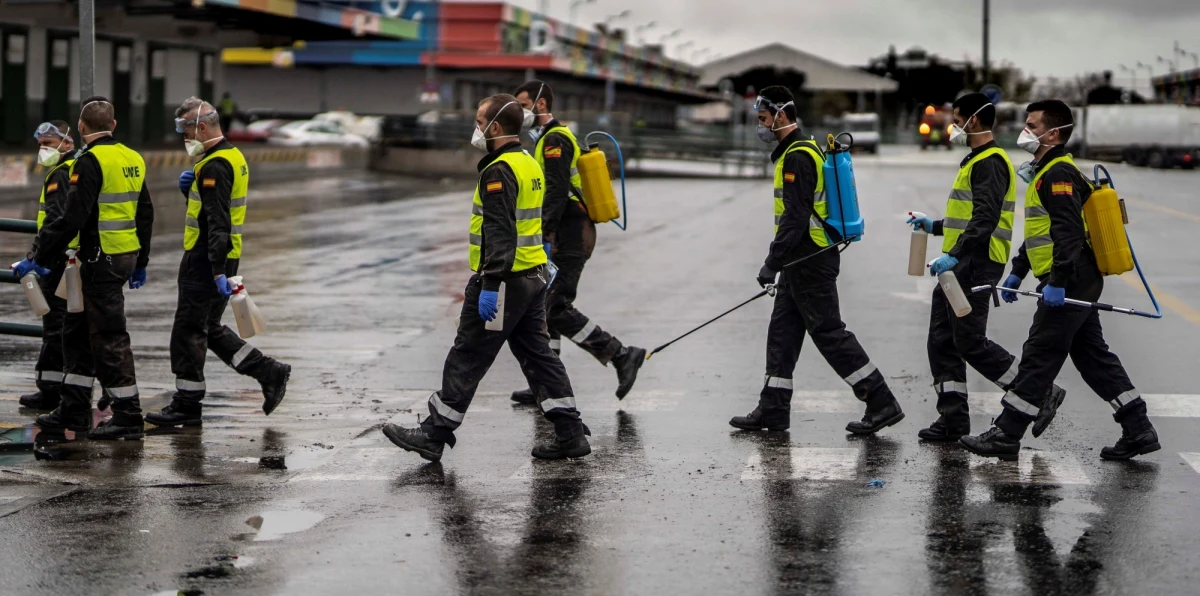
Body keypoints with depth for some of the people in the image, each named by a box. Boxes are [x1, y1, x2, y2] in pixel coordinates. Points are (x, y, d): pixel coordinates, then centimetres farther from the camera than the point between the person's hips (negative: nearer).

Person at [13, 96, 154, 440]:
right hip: (126, 257, 9)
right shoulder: (133, 159, 11)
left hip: (101, 261, -9)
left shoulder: (91, 161, -15)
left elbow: (72, 218, -20)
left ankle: (128, 417, 0)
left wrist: (40, 258, -15)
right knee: (77, 331, 17)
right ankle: (74, 410, 22)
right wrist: (140, 263, 25)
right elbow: (144, 214, 17)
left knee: (108, 338, -3)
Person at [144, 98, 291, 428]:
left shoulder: (214, 167, -19)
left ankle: (187, 405, 6)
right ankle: (269, 372, 14)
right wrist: (191, 188, 3)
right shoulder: (231, 156, 13)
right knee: (209, 328, 17)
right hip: (216, 259, 10)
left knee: (188, 331, -1)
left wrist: (218, 272, -29)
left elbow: (218, 222, -25)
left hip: (205, 261, -10)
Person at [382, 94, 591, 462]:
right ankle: (570, 434, 8)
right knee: (537, 353, 11)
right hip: (533, 277, 9)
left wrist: (490, 284, -26)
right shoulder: (530, 165, 15)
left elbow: (499, 233, -24)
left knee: (467, 358, -2)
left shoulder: (499, 171, -16)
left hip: (504, 280, -9)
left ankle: (435, 434, 5)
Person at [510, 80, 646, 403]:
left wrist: (542, 238, -25)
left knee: (556, 309, -13)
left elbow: (557, 194, -22)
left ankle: (622, 355, -8)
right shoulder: (552, 138, 21)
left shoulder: (554, 140, -13)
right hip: (572, 236, 11)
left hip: (568, 239, -11)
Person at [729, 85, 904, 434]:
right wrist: (780, 262, 25)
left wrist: (772, 262, -23)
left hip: (810, 263, -11)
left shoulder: (797, 157, -17)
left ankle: (882, 404, -3)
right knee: (783, 331, 11)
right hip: (803, 262, 11)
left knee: (829, 333, -7)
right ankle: (773, 410, 15)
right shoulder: (805, 150, 16)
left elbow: (796, 217, -24)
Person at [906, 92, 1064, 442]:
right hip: (959, 267, 11)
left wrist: (955, 255, -31)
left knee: (970, 341, -10)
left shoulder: (990, 162, -13)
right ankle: (953, 419, 10)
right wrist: (936, 227, 27)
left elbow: (985, 219, -25)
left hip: (974, 266, -11)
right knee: (942, 341, 7)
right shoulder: (976, 161, 20)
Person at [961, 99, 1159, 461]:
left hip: (1070, 284, -11)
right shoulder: (1046, 172, 20)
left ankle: (1006, 437, -1)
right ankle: (1138, 431, 14)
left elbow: (1068, 232, -24)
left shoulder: (1059, 173, -14)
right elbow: (1040, 232, 28)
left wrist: (1057, 282, -29)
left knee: (1038, 358, -6)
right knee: (1094, 357, 12)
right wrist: (1017, 272, 27)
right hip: (1079, 285, 11)